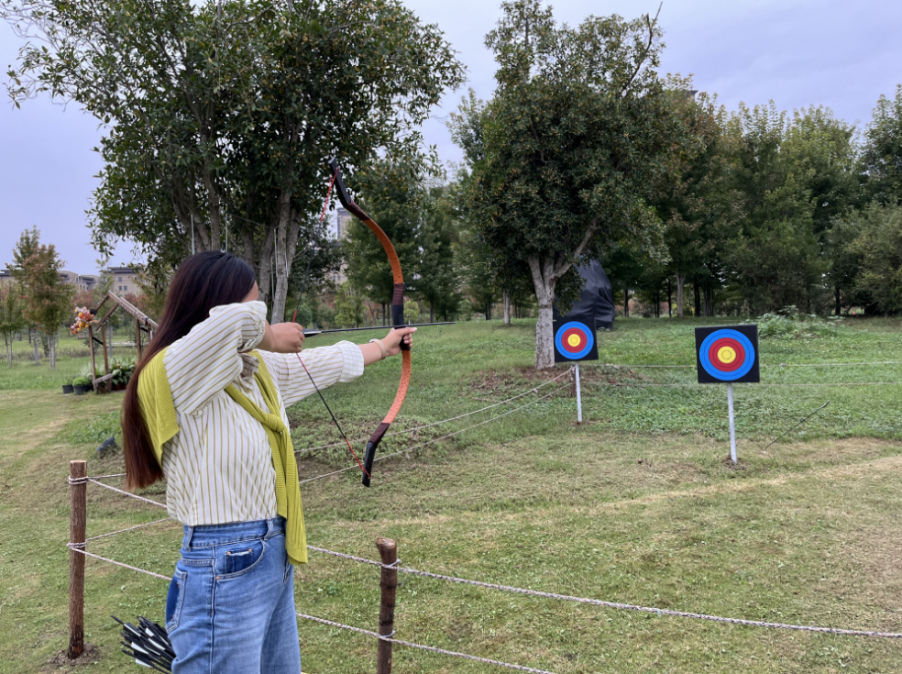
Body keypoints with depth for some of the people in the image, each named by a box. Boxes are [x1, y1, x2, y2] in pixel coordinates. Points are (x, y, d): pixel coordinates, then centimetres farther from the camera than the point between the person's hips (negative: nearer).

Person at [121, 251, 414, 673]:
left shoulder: (259, 367, 4)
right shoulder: (173, 373, -19)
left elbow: (326, 363, 20)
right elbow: (236, 320, -37)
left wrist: (382, 347, 33)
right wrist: (271, 337, -14)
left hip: (276, 558, 8)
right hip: (223, 572, -8)